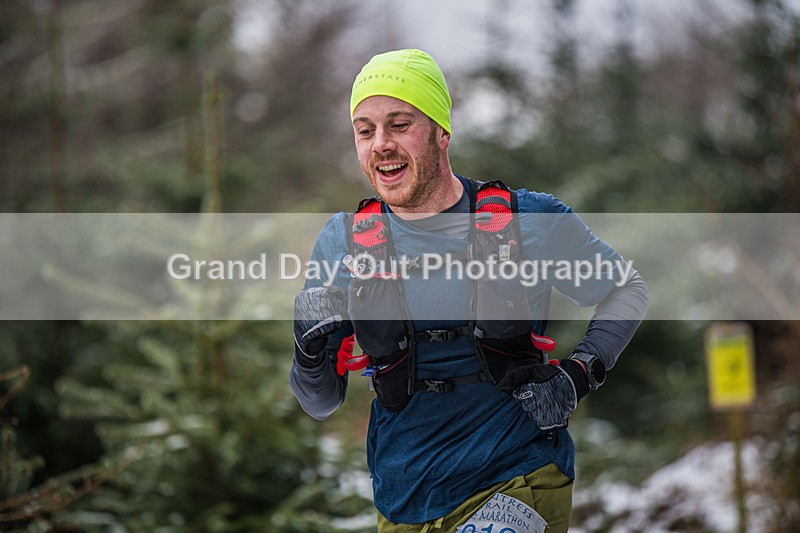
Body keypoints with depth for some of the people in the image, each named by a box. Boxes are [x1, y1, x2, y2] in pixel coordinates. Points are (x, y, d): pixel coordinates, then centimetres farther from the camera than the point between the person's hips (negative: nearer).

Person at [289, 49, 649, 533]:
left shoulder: (531, 221, -3)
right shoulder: (342, 243, 2)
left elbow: (628, 290, 12)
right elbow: (321, 404, 7)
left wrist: (580, 373, -3)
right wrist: (311, 354, -15)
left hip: (519, 480, -3)